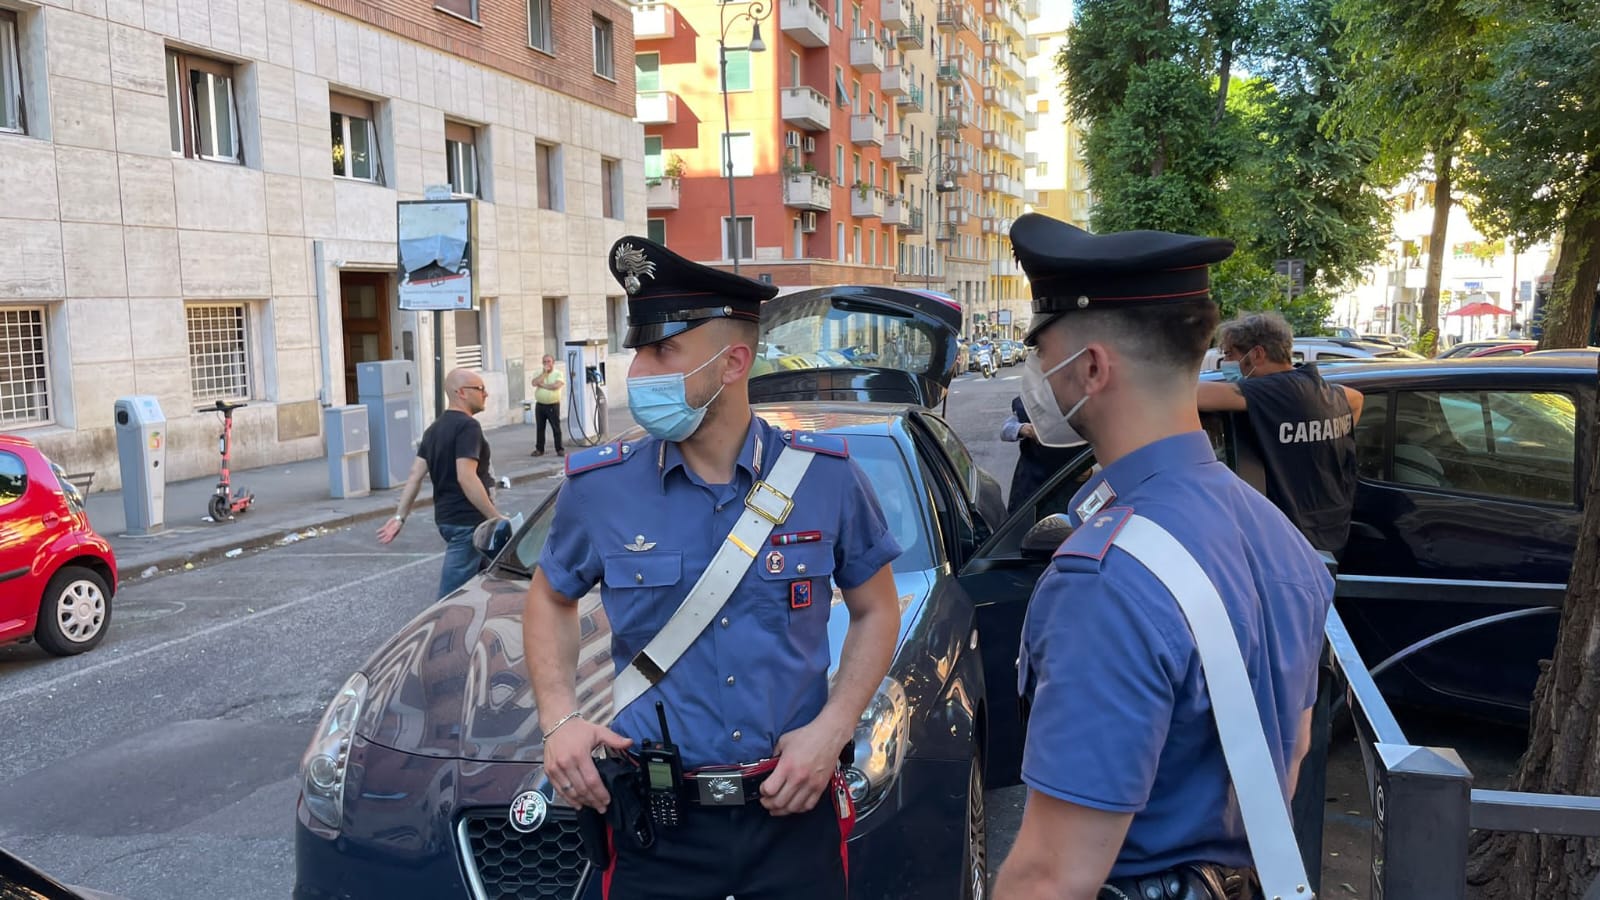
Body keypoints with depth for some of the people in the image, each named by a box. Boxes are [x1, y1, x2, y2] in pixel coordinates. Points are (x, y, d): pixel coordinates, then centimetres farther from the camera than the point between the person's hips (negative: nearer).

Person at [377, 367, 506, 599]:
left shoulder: (435, 428, 13)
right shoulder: (467, 426, -15)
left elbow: (415, 476, 10)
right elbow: (466, 478, -24)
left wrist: (399, 517, 9)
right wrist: (495, 517, -23)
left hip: (445, 518, 10)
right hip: (467, 521, -10)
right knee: (452, 594, -6)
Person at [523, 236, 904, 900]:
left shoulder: (828, 477, -7)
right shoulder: (599, 488, -6)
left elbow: (876, 610, 4)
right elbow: (551, 597, 11)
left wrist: (833, 728, -9)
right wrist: (559, 719, -4)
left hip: (793, 814, 0)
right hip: (656, 825, 1)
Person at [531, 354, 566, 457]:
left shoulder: (558, 373, -3)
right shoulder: (539, 373, 8)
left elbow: (556, 385, -20)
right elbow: (534, 383, -11)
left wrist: (543, 385, -12)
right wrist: (544, 373, -11)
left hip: (553, 405, -4)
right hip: (540, 405, 4)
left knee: (556, 428, -1)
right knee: (540, 428, 10)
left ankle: (559, 449, 5)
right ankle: (539, 449, 19)